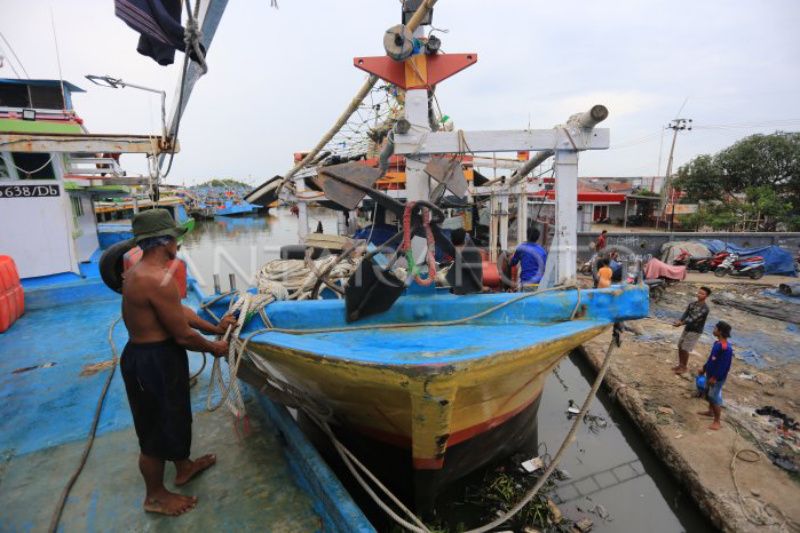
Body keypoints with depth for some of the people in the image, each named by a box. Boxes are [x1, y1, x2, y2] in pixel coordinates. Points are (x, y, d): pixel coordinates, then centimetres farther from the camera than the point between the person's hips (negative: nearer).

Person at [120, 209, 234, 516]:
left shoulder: (142, 271, 6)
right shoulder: (159, 279, -28)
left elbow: (179, 311, 12)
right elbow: (183, 336, -23)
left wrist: (214, 328, 15)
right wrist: (213, 348, -5)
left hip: (149, 355, 10)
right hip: (153, 361, -10)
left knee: (174, 415, 27)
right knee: (158, 428, 10)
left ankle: (184, 467, 48)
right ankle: (155, 496, 33)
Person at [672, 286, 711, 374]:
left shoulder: (705, 308, -19)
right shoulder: (692, 304, 2)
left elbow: (694, 318, -27)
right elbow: (685, 314, -6)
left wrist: (681, 323, -34)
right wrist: (680, 321, -26)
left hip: (695, 331, -6)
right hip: (687, 328, 6)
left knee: (685, 349, -3)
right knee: (680, 347, 11)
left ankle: (684, 368, 15)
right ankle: (680, 365, 26)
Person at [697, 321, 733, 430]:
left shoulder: (726, 348, -28)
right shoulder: (717, 343, 1)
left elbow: (724, 366, -25)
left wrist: (715, 377, -22)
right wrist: (704, 368, 20)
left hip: (717, 378, -9)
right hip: (710, 374, 9)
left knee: (715, 397, 1)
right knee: (709, 394, 24)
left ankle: (717, 422, 12)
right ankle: (710, 411, 43)